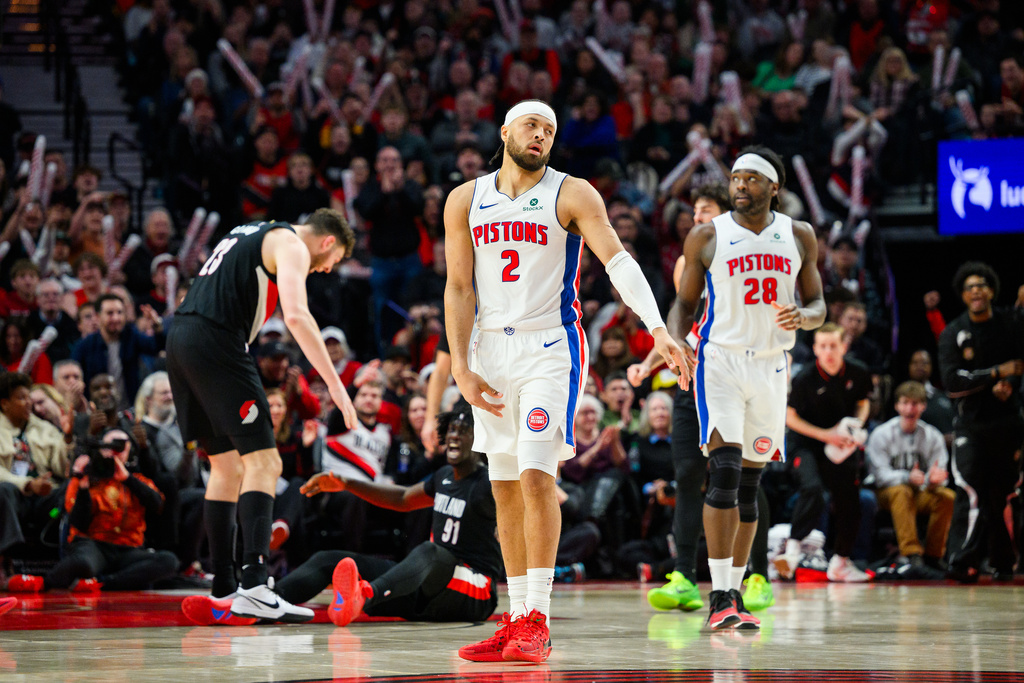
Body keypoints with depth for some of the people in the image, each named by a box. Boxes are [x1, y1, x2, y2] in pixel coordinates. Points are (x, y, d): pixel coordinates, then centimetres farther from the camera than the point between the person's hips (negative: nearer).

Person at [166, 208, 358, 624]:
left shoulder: (252, 234, 28)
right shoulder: (291, 245, -1)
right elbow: (296, 315, -17)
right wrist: (335, 385, -19)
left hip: (180, 340, 9)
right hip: (215, 341, -9)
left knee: (227, 465, 17)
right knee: (263, 462, -11)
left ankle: (223, 589, 19)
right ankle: (254, 586, -24)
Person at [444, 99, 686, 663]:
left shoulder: (572, 195, -3)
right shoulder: (466, 200, 7)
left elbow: (618, 261, -15)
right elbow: (459, 288, 6)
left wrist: (657, 327, -29)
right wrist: (461, 368, -4)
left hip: (551, 347, -4)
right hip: (489, 349, 4)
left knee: (536, 476, -16)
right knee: (505, 489, 7)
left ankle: (537, 620, -14)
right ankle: (518, 619, 13)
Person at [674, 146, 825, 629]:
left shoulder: (798, 237, 7)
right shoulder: (707, 237, 0)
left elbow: (818, 305, 11)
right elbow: (685, 302, 7)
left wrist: (801, 317, -12)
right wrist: (679, 343, -13)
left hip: (770, 366, 3)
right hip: (720, 361, -3)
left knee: (749, 485, 9)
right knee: (725, 473, -17)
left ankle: (734, 591, 19)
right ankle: (720, 598, -19)